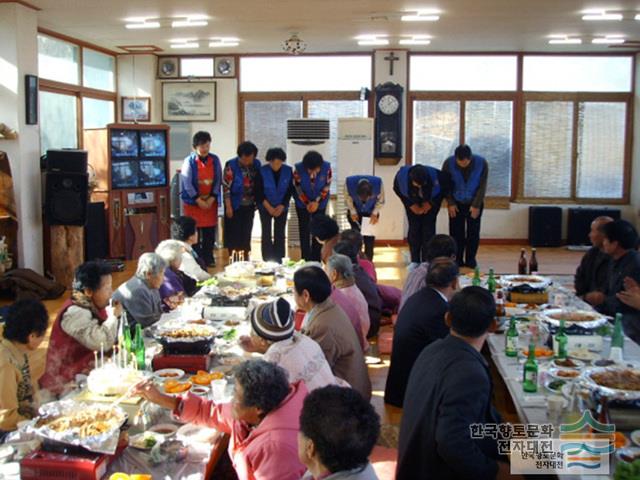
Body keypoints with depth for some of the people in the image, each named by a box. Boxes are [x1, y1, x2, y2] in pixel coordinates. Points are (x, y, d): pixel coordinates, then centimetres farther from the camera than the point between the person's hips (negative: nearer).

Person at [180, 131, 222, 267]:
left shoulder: (215, 160, 0)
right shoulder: (189, 161, -10)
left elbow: (218, 181, 1)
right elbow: (187, 184, -11)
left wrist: (211, 199, -7)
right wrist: (199, 200, -13)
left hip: (210, 201, 3)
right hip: (193, 201, -3)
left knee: (210, 231, 6)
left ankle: (208, 258, 16)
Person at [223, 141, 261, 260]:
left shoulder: (256, 164, 0)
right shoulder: (231, 165, -13)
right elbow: (226, 187, -13)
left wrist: (257, 201, 8)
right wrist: (228, 207, -15)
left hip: (249, 205, 4)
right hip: (235, 205, -4)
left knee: (247, 231, 11)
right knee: (234, 231, 2)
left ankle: (246, 257, 22)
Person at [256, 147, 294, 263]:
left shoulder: (288, 171, -8)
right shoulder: (262, 171, -12)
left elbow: (290, 190, -1)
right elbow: (259, 192, -8)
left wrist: (282, 206, -9)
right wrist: (269, 207, -11)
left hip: (282, 207, 1)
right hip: (265, 207, -1)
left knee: (280, 234, 2)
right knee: (266, 233, -1)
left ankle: (278, 261, 9)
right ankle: (267, 261, 5)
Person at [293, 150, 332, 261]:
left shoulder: (326, 167, -22)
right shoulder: (298, 169, -24)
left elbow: (326, 187, -11)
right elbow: (297, 188, -12)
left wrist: (317, 202, -17)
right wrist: (307, 203, -14)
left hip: (320, 203, 1)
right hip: (303, 203, -1)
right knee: (304, 231, 2)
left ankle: (316, 259, 13)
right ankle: (306, 259, 11)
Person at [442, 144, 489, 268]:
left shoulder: (482, 163, -20)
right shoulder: (448, 163, -19)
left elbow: (482, 186, -13)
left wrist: (476, 205, -15)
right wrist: (450, 203, -10)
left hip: (474, 203, 0)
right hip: (456, 203, 0)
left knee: (473, 233, 1)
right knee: (456, 233, -1)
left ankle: (470, 260, 12)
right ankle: (457, 261, 9)